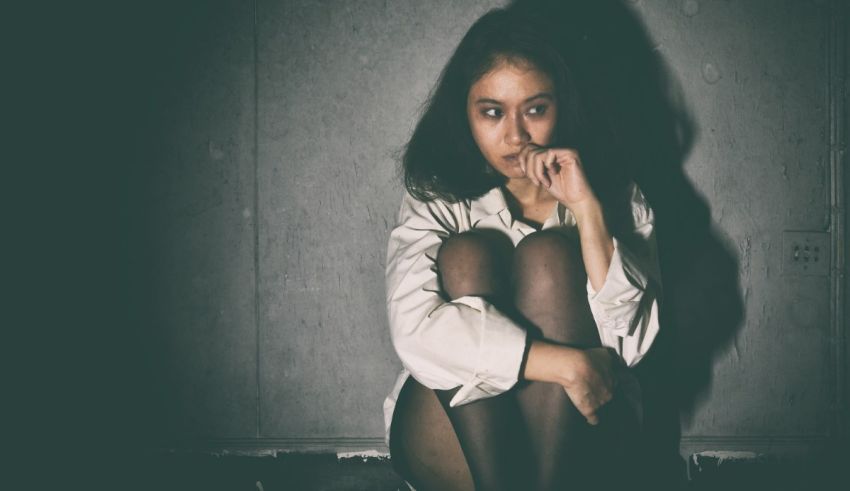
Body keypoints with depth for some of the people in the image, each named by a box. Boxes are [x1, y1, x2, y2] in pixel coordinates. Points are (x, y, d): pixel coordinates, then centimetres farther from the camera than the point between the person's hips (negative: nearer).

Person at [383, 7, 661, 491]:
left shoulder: (616, 195, 2)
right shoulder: (436, 202, -2)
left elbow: (631, 341, -13)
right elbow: (414, 327, -22)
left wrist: (587, 208, -21)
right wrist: (568, 365, -26)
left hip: (576, 433, 0)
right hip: (455, 445, 0)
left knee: (547, 254, -20)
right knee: (466, 255, -21)